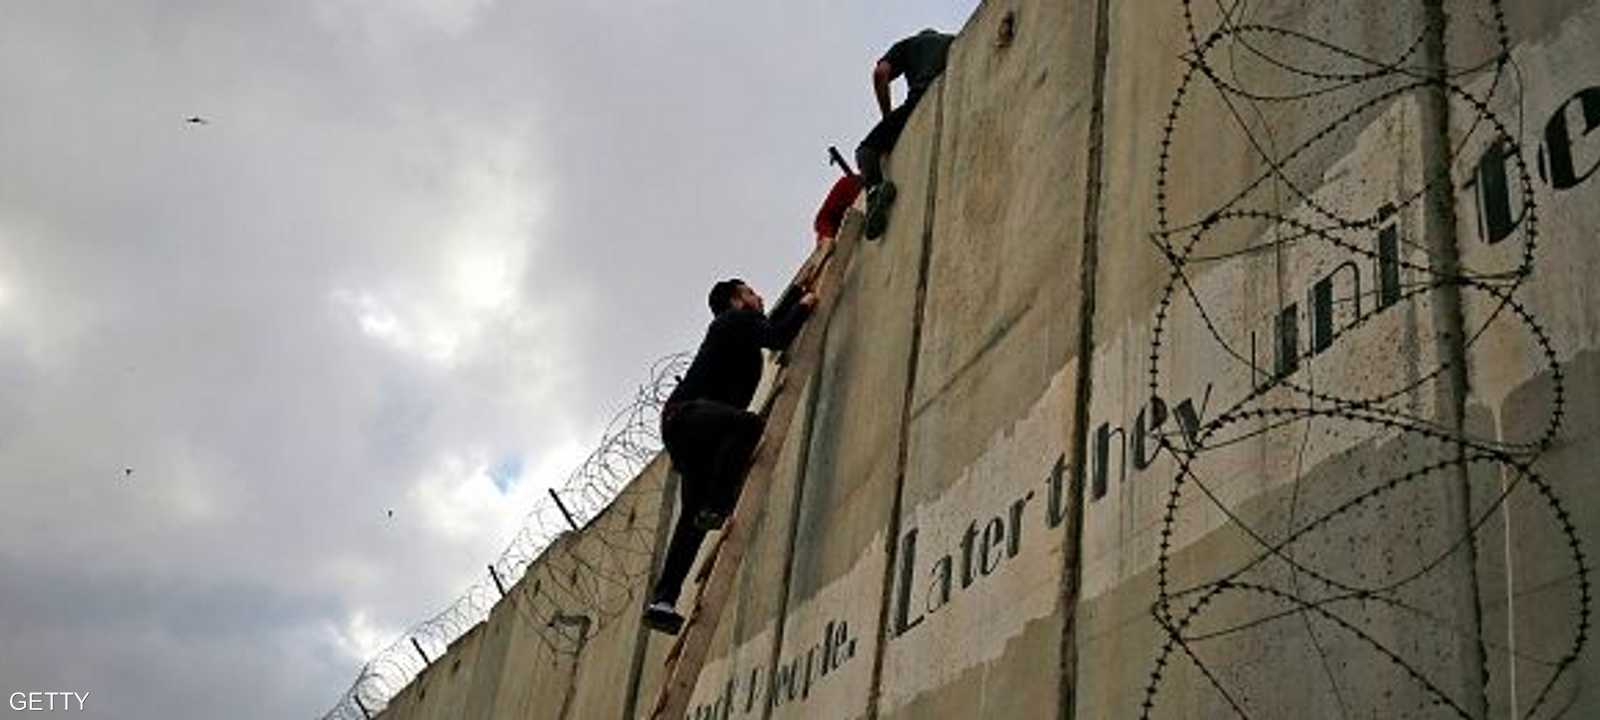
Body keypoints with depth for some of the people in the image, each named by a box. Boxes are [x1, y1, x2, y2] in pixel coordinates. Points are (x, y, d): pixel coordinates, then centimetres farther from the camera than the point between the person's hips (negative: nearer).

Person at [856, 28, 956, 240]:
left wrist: (888, 117, 19)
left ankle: (875, 185, -24)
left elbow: (881, 73, 13)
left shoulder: (907, 44, 30)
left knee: (868, 148, 6)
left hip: (920, 101, -2)